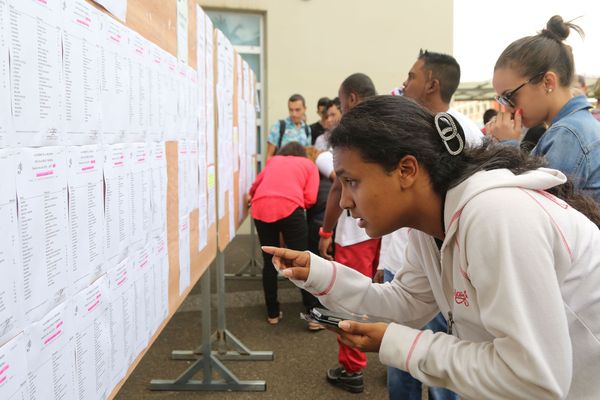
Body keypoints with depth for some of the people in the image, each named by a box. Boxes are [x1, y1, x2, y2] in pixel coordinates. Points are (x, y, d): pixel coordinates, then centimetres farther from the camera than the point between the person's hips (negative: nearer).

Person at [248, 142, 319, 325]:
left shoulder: (273, 161, 31)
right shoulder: (309, 164, 23)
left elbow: (254, 187, 26)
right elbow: (310, 199, 10)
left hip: (261, 208, 3)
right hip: (289, 208, -3)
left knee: (269, 262, 15)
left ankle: (272, 313, 23)